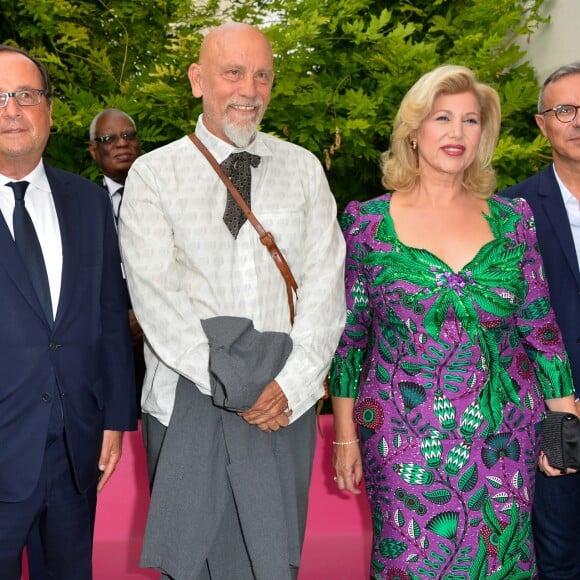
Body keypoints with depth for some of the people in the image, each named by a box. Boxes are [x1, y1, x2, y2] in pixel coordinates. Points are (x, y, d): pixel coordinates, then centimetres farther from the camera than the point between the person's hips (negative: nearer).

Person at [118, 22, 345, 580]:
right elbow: (156, 295, -8)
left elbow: (326, 285, 1)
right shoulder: (152, 173, 1)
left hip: (286, 403, 2)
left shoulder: (303, 168, 8)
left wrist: (290, 383, -10)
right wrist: (235, 385, -13)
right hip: (187, 403, -1)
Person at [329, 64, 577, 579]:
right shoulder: (368, 222, -2)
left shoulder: (512, 221, 3)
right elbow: (348, 333, 2)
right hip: (403, 441, -2)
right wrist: (345, 433, 2)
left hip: (503, 440, 2)